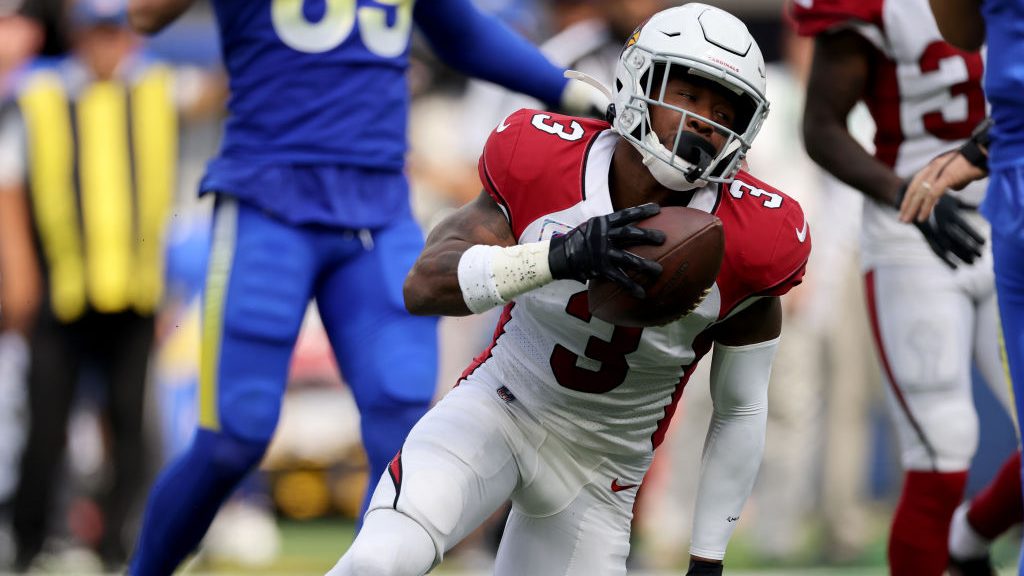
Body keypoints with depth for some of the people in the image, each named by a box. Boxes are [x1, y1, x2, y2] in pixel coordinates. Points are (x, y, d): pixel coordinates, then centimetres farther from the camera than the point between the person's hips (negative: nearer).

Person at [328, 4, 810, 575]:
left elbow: (742, 413, -3)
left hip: (601, 470, 2)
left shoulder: (749, 241, -16)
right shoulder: (544, 161, -17)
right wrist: (560, 257, -43)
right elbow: (424, 286, -26)